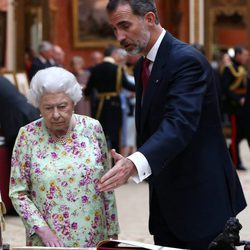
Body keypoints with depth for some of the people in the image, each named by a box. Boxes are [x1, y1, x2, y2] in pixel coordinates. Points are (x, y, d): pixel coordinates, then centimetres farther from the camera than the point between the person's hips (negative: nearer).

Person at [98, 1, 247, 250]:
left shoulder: (186, 60, -17)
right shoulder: (143, 65, 12)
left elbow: (180, 123, -32)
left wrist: (135, 163, -47)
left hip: (201, 195, -9)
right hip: (165, 200, 9)